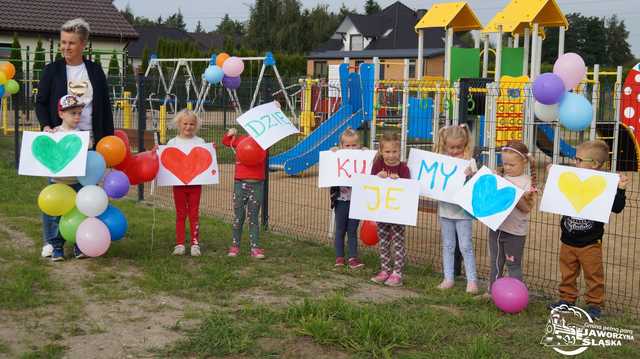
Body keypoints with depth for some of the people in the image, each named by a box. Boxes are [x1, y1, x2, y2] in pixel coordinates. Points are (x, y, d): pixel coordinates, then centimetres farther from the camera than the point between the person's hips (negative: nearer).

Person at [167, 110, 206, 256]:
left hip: (195, 183, 0)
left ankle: (195, 244, 9)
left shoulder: (200, 142, 3)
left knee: (194, 214, 4)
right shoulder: (172, 142, 2)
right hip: (179, 183, 0)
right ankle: (179, 244, 10)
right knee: (180, 214, 7)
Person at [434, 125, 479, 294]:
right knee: (447, 246, 12)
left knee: (466, 246, -1)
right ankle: (448, 278, 20)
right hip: (445, 209, 4)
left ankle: (471, 280, 6)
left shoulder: (469, 161, -6)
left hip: (463, 210, -4)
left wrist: (471, 175, -27)